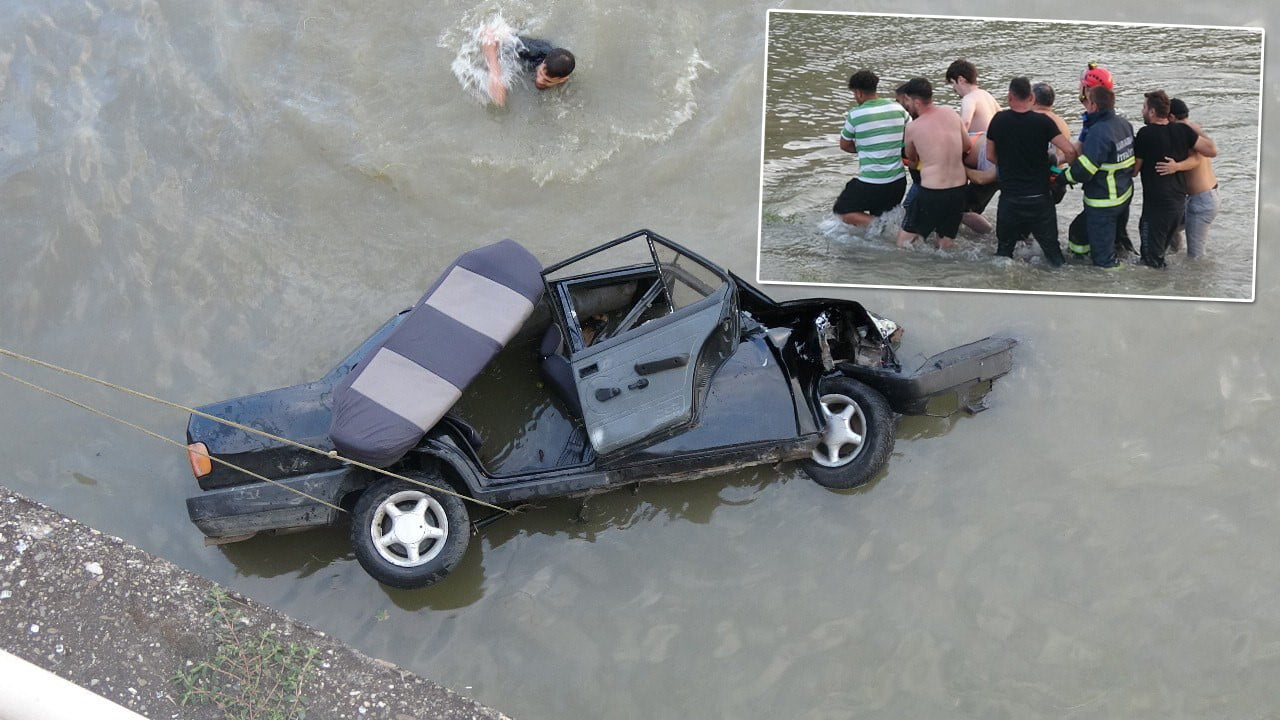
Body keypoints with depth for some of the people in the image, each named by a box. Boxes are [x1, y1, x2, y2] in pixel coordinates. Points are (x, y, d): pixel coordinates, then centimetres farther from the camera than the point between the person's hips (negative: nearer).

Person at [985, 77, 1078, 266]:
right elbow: (1069, 151, -14)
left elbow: (990, 155, 7)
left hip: (1009, 197, 1)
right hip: (1039, 197, -1)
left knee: (1004, 247, 14)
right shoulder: (1043, 121, -9)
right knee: (1051, 247, 11)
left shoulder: (998, 120, -3)